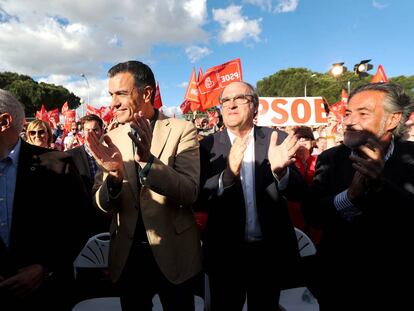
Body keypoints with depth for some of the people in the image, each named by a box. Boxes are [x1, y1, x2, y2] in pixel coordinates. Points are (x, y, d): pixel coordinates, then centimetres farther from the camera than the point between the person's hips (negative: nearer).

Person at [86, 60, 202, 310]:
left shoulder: (182, 130, -11)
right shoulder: (112, 139, 0)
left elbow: (190, 193, -18)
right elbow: (102, 205, -3)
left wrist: (148, 160, -32)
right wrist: (114, 175, -24)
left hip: (173, 251, -3)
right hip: (127, 254, 3)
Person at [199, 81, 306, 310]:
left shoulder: (277, 140, -4)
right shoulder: (208, 145, -6)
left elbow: (298, 192, -8)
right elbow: (199, 199, -13)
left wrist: (280, 170, -30)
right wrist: (228, 173, -32)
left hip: (271, 251, 1)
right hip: (225, 252, 0)